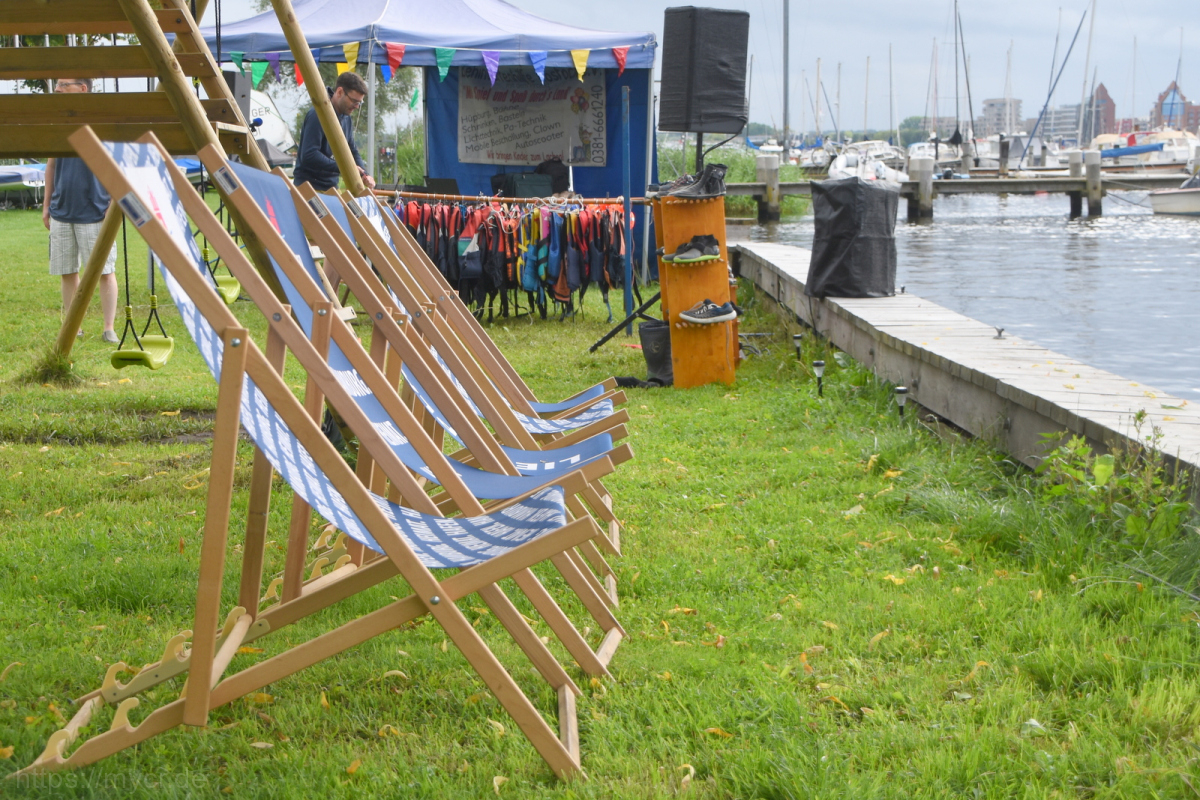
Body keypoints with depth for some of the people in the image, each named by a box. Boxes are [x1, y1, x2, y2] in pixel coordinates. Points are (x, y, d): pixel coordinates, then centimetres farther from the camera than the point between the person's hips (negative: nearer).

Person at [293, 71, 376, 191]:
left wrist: (364, 174, -1)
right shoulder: (318, 115, -18)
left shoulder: (346, 118, 12)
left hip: (331, 186, 8)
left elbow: (352, 151, 18)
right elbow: (309, 156, -26)